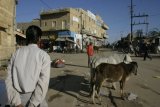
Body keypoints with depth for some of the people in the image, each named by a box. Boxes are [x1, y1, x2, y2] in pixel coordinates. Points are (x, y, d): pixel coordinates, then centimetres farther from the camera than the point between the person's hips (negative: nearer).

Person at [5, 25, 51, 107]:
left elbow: (9, 80, -6)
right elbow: (43, 82, -20)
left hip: (18, 98, 3)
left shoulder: (16, 53, 0)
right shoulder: (44, 55, -11)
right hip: (36, 98, -3)